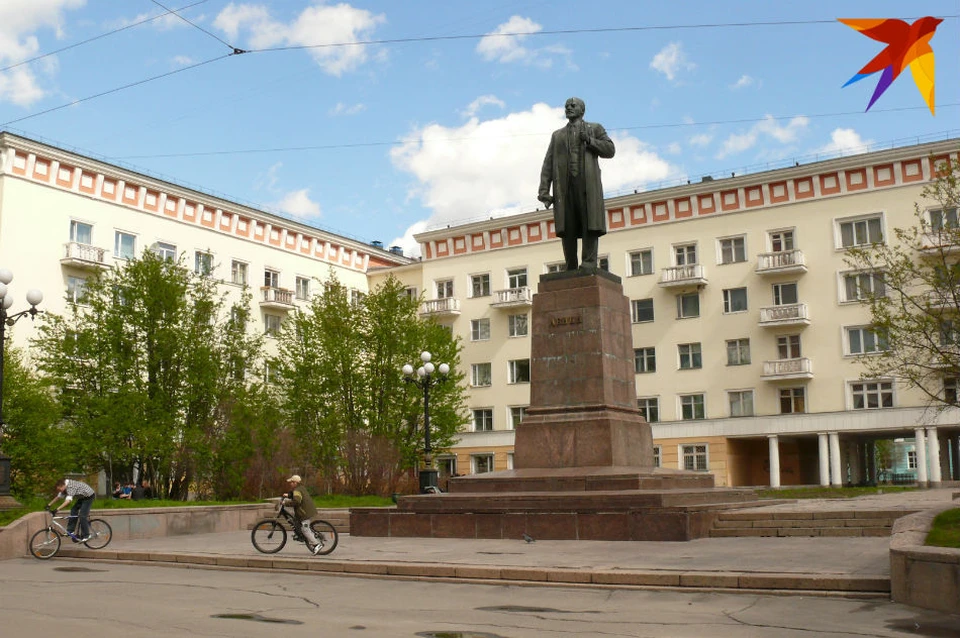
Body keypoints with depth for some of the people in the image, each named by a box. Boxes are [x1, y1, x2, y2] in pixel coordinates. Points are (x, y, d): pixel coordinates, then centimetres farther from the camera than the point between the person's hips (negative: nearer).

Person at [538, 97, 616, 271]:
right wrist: (544, 189, 2)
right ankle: (571, 270, -3)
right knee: (566, 229, -5)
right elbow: (548, 164, 15)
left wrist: (589, 140, -3)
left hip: (587, 183, -2)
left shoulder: (595, 129, 21)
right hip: (564, 186, 2)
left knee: (590, 225, -12)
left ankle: (589, 267, -16)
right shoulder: (557, 135, 26)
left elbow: (610, 150, 9)